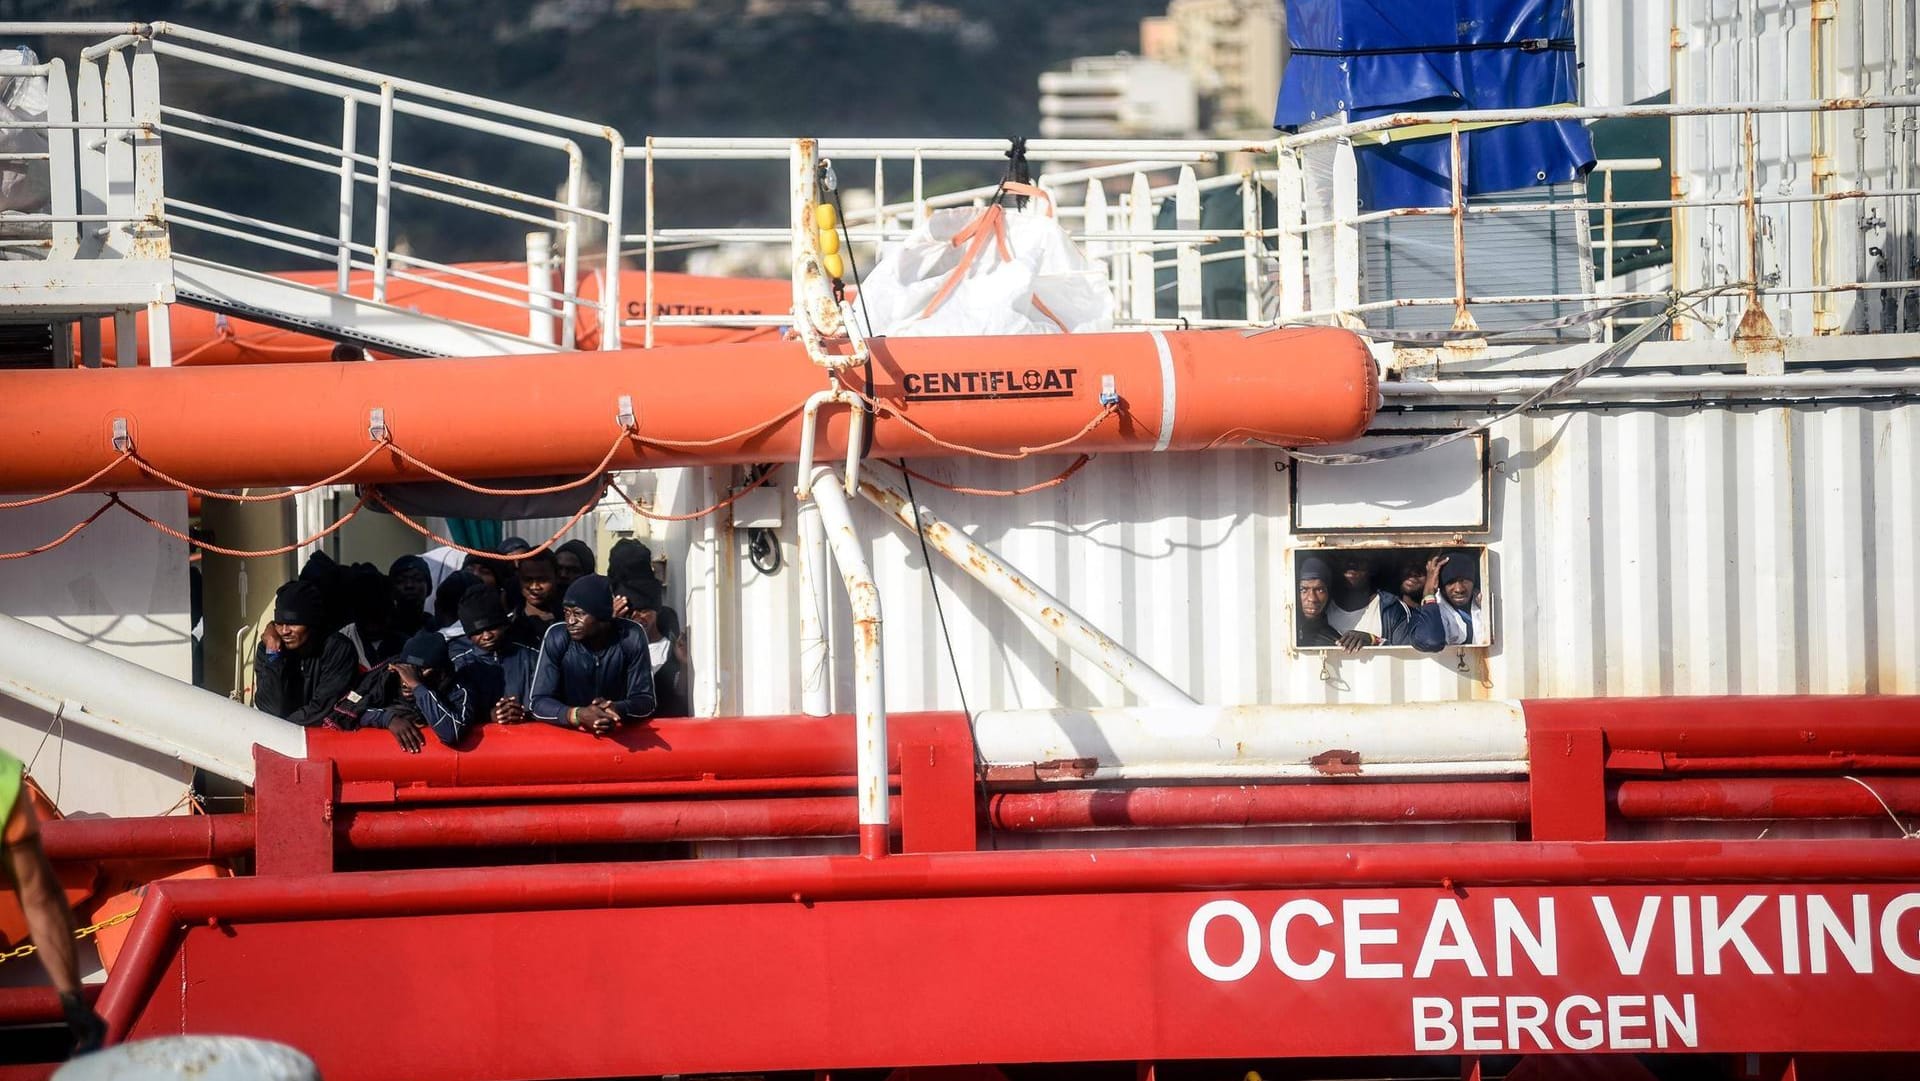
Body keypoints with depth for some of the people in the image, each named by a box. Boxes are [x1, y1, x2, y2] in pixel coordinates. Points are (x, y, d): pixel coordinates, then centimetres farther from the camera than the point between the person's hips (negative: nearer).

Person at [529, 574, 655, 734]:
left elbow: (645, 701, -7)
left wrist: (618, 710, -28)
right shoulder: (557, 637, -11)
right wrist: (579, 715, -30)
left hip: (622, 734, 0)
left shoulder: (631, 636, -10)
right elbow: (540, 703, -13)